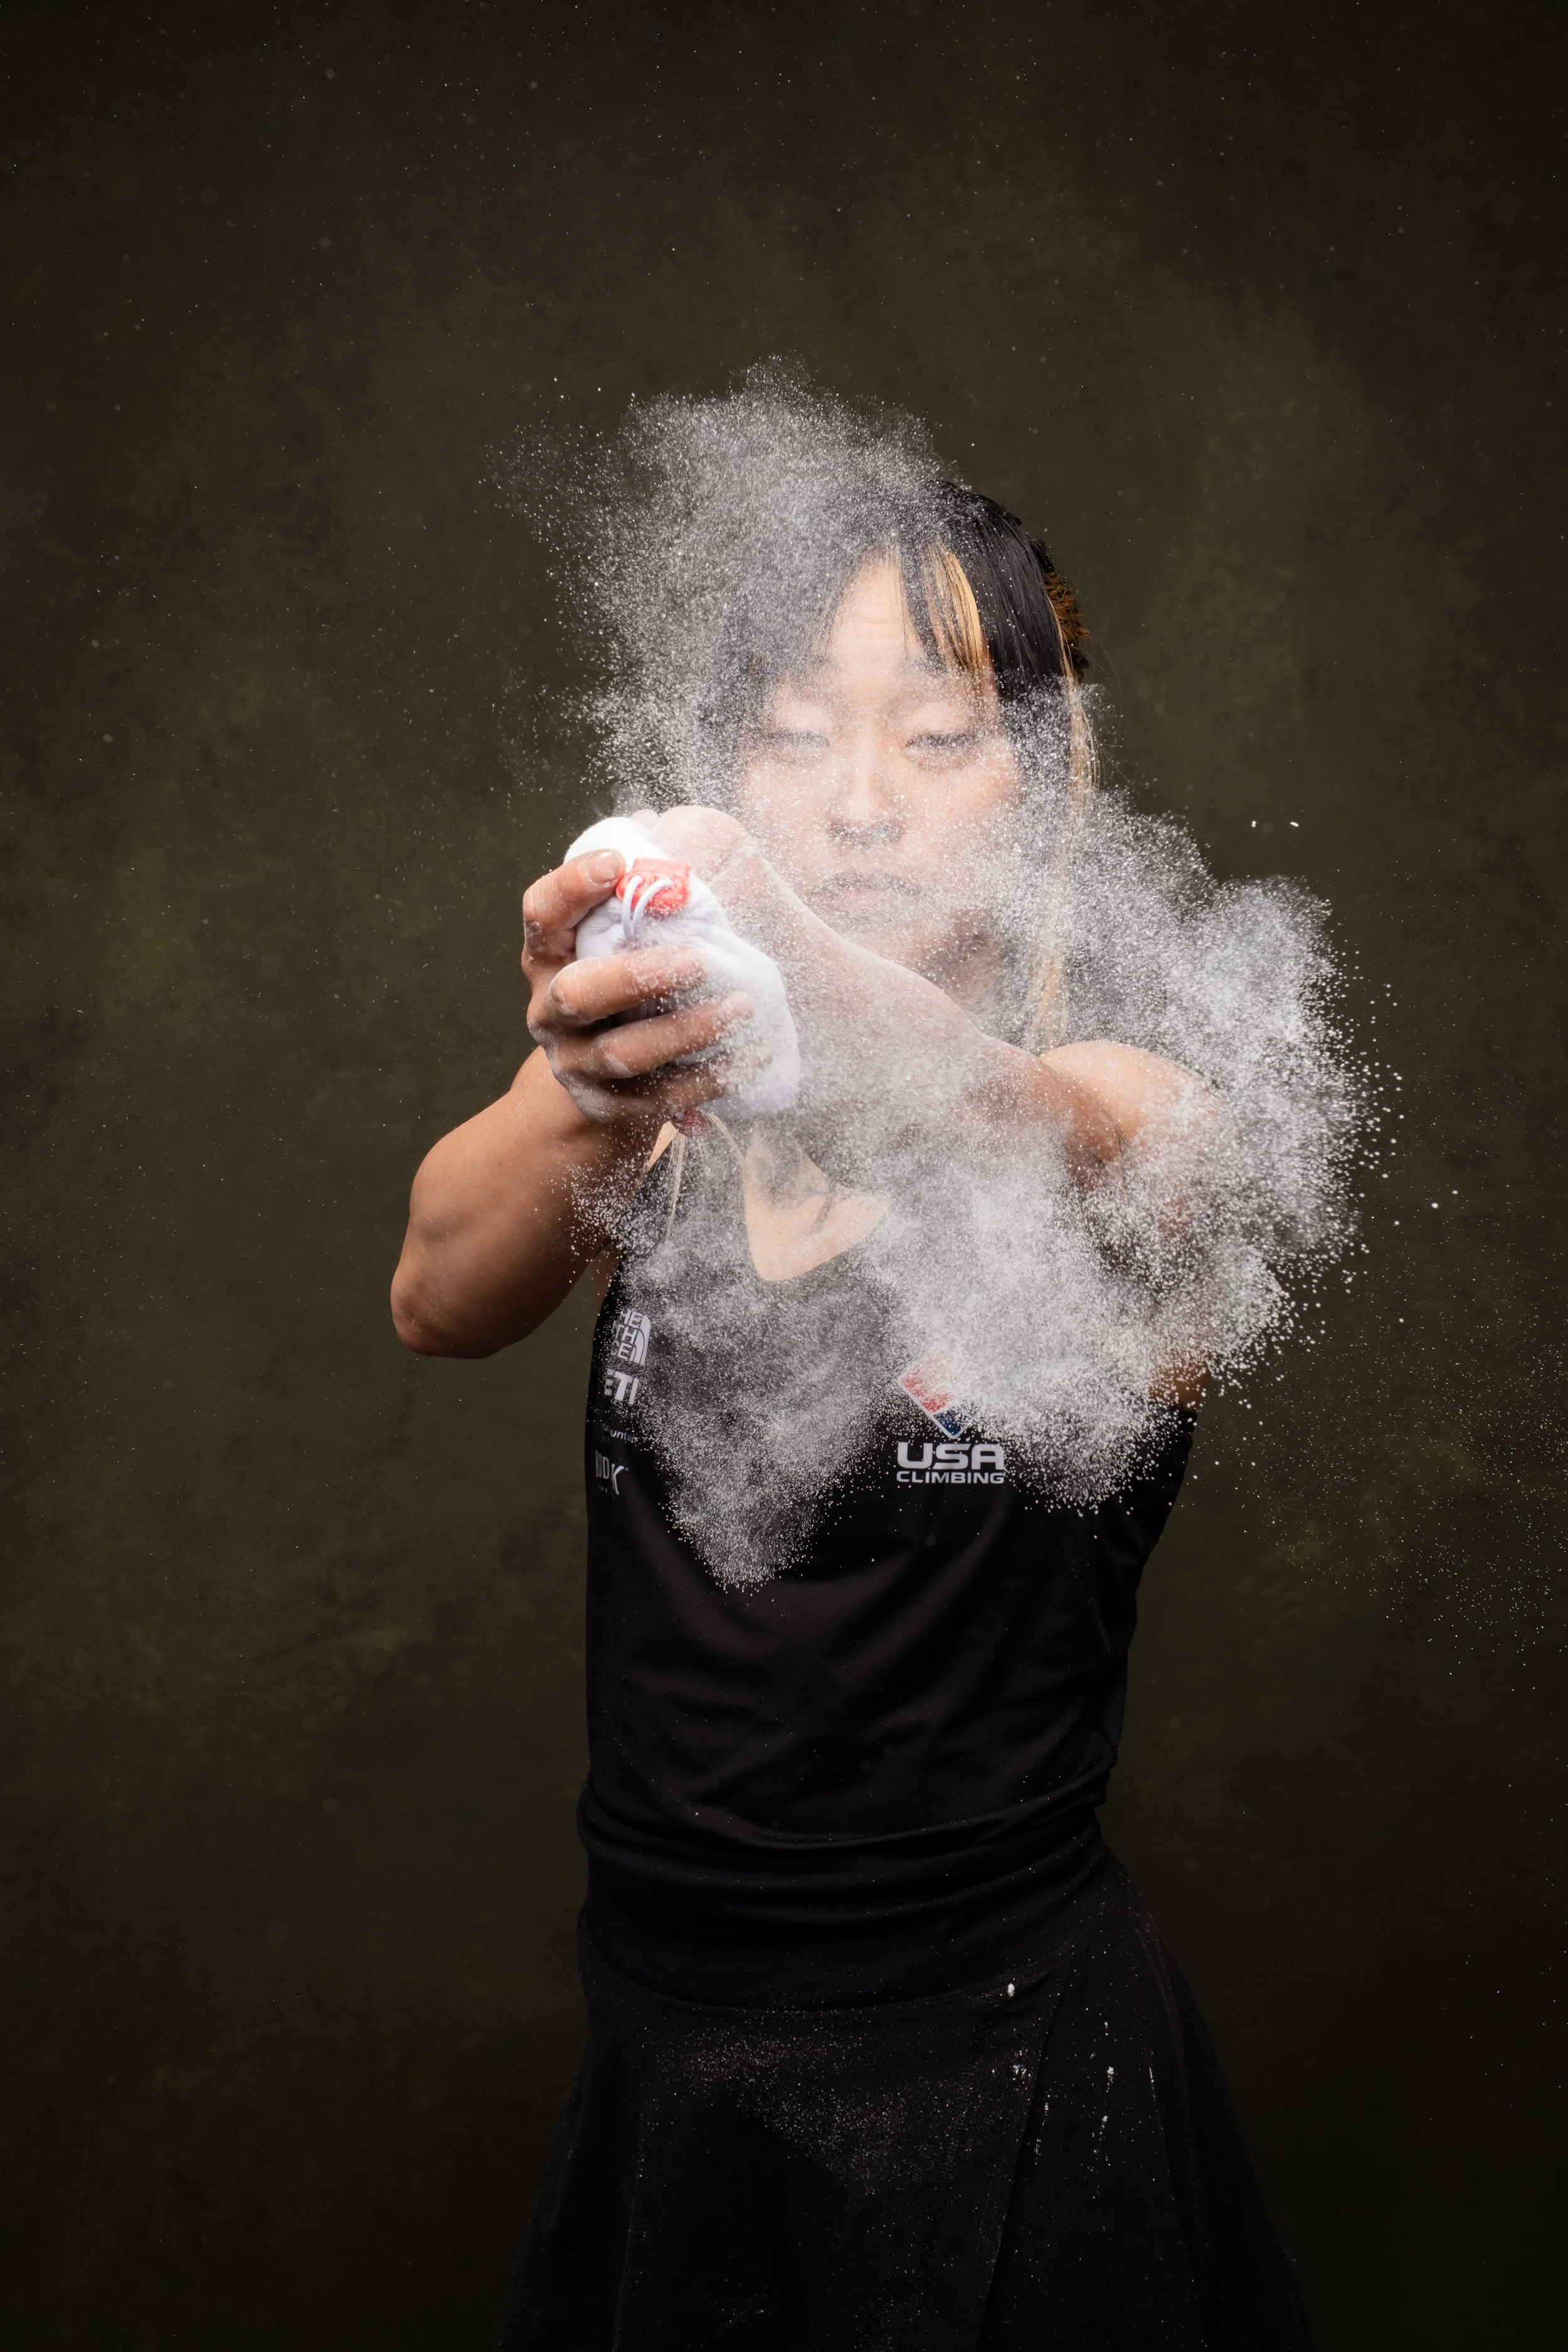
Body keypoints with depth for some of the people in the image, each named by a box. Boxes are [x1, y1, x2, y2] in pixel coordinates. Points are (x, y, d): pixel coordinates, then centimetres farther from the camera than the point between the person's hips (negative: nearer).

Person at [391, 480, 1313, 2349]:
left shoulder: (1134, 1122, -8)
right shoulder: (671, 1114, 0)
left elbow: (1042, 1133, -32)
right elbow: (442, 1300, -19)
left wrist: (810, 978, -53)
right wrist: (583, 1107, -42)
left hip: (1004, 2066, -3)